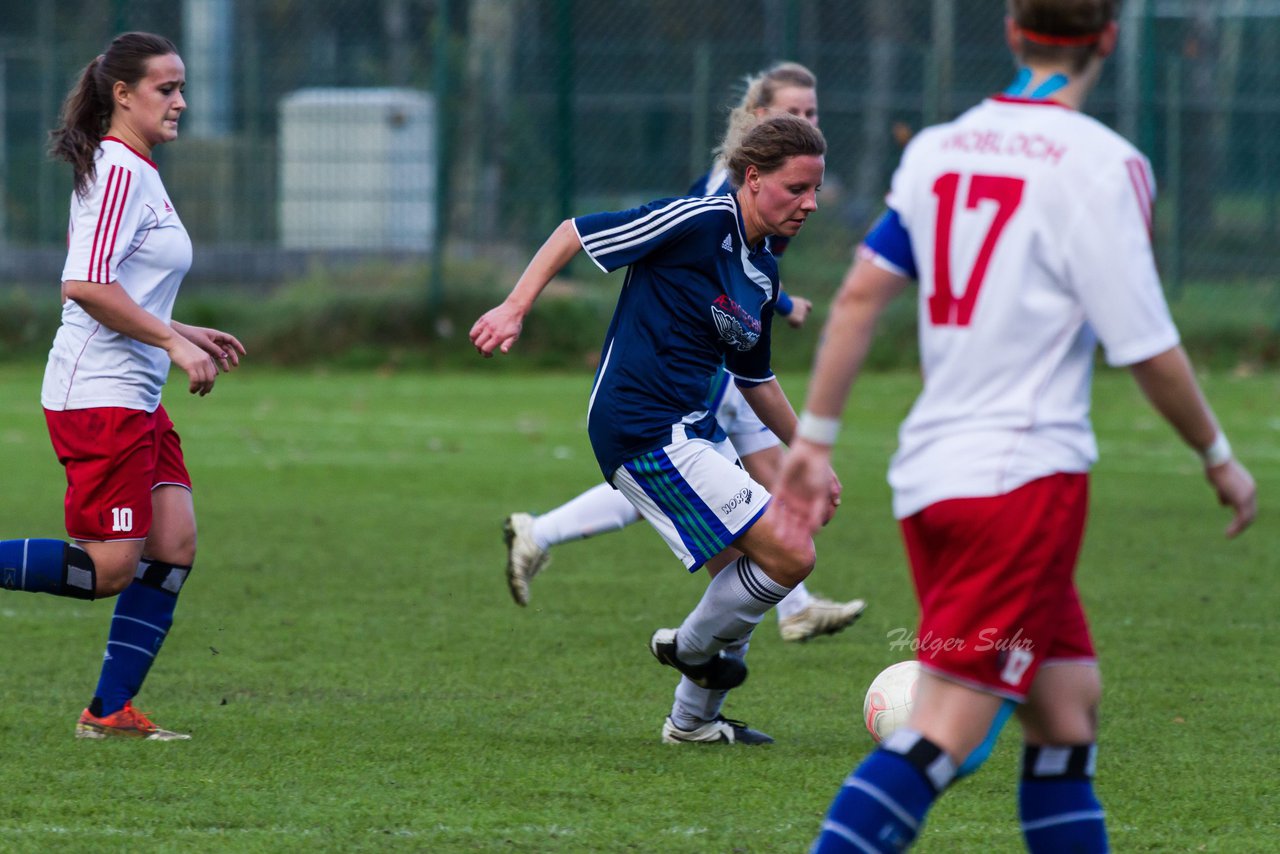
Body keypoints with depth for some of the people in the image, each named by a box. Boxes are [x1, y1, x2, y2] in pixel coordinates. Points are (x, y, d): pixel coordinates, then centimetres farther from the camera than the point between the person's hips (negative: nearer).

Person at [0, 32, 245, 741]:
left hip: (136, 401, 10)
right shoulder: (119, 170, -13)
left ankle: (111, 710, 6)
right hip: (99, 396, -10)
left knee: (174, 547, 2)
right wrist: (174, 342, -21)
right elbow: (85, 286, -24)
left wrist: (187, 335, 21)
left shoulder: (136, 171, 18)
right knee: (109, 568, -11)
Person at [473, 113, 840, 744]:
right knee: (790, 555, -13)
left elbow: (755, 379, 25)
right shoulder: (699, 221, -15)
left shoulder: (762, 272, 12)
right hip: (643, 431, -10)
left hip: (693, 431, 10)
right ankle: (695, 648, 13)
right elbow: (574, 234, -9)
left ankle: (694, 718, 32)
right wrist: (515, 308, -16)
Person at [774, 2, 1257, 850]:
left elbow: (860, 294, 7)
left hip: (931, 473, 7)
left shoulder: (937, 149, 9)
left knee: (1068, 708, 15)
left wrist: (814, 438, 13)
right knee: (942, 737, -12)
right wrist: (1220, 459, 7)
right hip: (1026, 475, -7)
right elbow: (1149, 350, -8)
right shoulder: (1101, 166, -9)